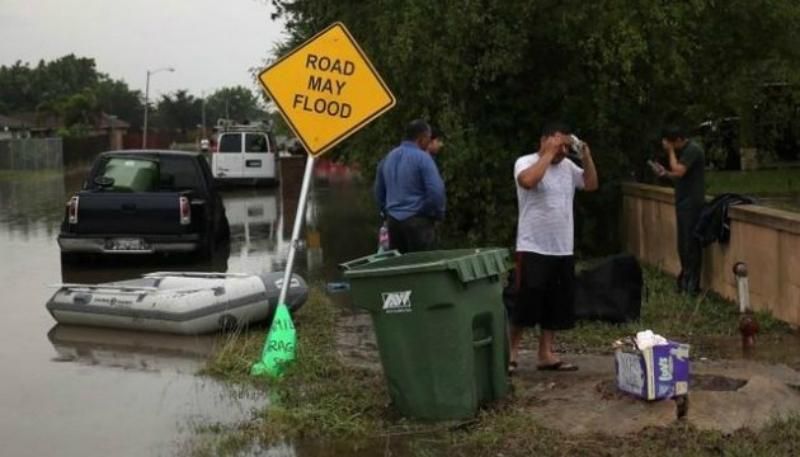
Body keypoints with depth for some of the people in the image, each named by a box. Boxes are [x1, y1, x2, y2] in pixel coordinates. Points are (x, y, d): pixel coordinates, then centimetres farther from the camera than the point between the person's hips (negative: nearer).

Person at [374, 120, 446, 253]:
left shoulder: (388, 158, 12)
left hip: (393, 221, 7)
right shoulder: (422, 158, -11)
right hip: (418, 220, -7)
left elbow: (379, 191, 19)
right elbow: (436, 191, -18)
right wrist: (438, 214, -3)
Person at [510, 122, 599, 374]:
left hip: (562, 250, 7)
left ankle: (546, 355, 17)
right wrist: (549, 153, -23)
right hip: (533, 249, -7)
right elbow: (528, 181, -30)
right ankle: (511, 353, 5)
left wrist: (586, 155, 2)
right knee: (527, 303, -6)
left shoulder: (567, 166, 11)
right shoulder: (526, 162, -9)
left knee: (556, 305, 9)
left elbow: (591, 184, 14)